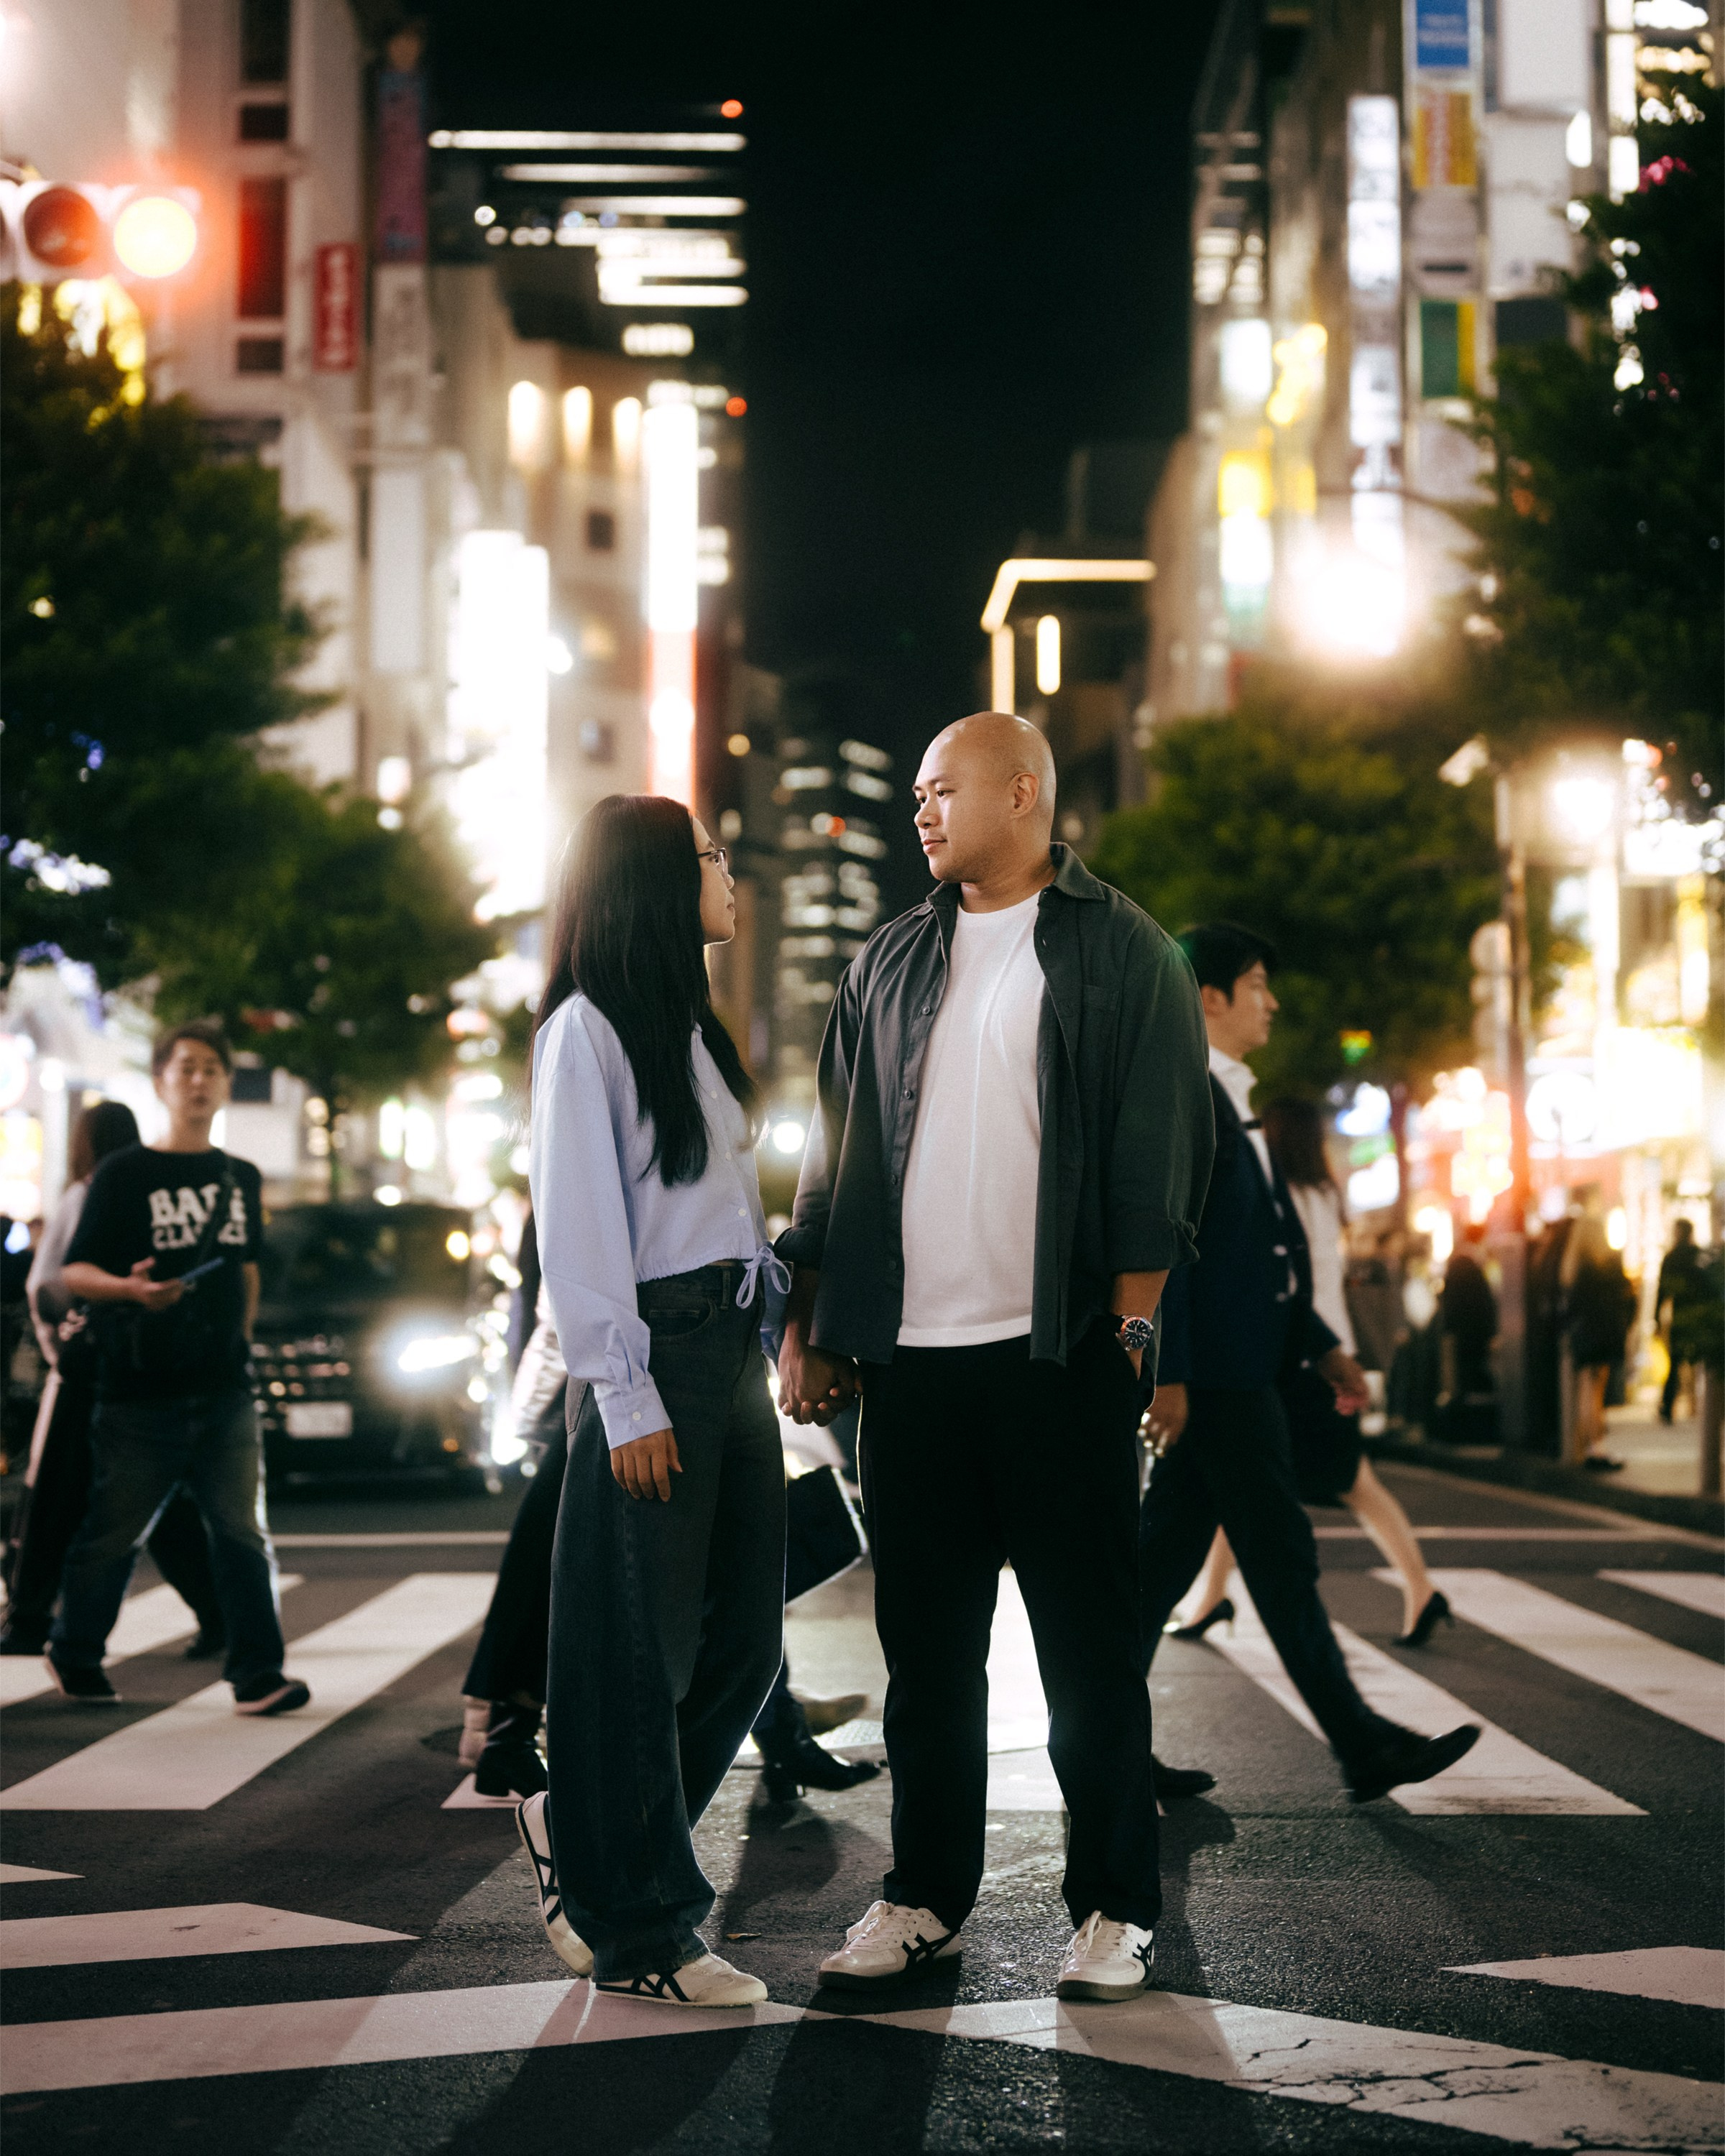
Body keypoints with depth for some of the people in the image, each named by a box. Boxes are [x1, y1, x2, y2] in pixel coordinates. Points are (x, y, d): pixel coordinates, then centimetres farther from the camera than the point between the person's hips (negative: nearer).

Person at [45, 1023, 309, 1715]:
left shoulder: (242, 1179, 13)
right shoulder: (123, 1174, -2)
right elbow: (75, 1272, -6)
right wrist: (131, 1288, -24)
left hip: (225, 1391, 4)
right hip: (140, 1391, -3)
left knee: (243, 1532, -5)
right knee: (115, 1532, 5)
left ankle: (257, 1675, -5)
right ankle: (73, 1656, 25)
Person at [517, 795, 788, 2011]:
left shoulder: (695, 1028, 20)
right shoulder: (589, 1029, -7)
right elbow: (579, 1219, -12)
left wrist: (776, 1324, 10)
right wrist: (627, 1396, -15)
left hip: (732, 1349, 9)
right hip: (655, 1359, -8)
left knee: (746, 1635, 8)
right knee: (641, 1648, -1)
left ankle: (583, 1826, 28)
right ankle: (636, 1933, 9)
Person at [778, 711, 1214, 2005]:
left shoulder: (1121, 952, 2)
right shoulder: (892, 962, 15)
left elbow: (1159, 1155, -3)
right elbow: (839, 1156, 16)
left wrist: (1128, 1328, -11)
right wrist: (809, 1326, 9)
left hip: (1058, 1356, -4)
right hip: (910, 1357, 4)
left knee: (1088, 1648, 3)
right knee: (927, 1646, 10)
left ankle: (1114, 1909, 13)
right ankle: (928, 1897, 20)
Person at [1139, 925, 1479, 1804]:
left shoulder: (1229, 1102, 21)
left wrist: (1321, 1347, 21)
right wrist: (1167, 1373, -22)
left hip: (1239, 1367, 10)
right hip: (1212, 1372, -10)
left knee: (1166, 1551, 10)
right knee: (1281, 1558, -4)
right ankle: (1364, 1748, 2)